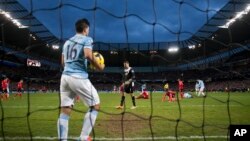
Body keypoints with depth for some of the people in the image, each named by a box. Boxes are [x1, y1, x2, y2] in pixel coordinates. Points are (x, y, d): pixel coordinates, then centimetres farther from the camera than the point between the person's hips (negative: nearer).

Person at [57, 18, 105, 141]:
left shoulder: (67, 42, 22)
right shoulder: (87, 39, 2)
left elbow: (63, 62, 22)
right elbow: (88, 55, -16)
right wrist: (99, 67, -3)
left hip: (65, 76, 7)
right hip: (79, 77, -7)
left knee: (65, 110, 4)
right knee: (95, 105, 6)